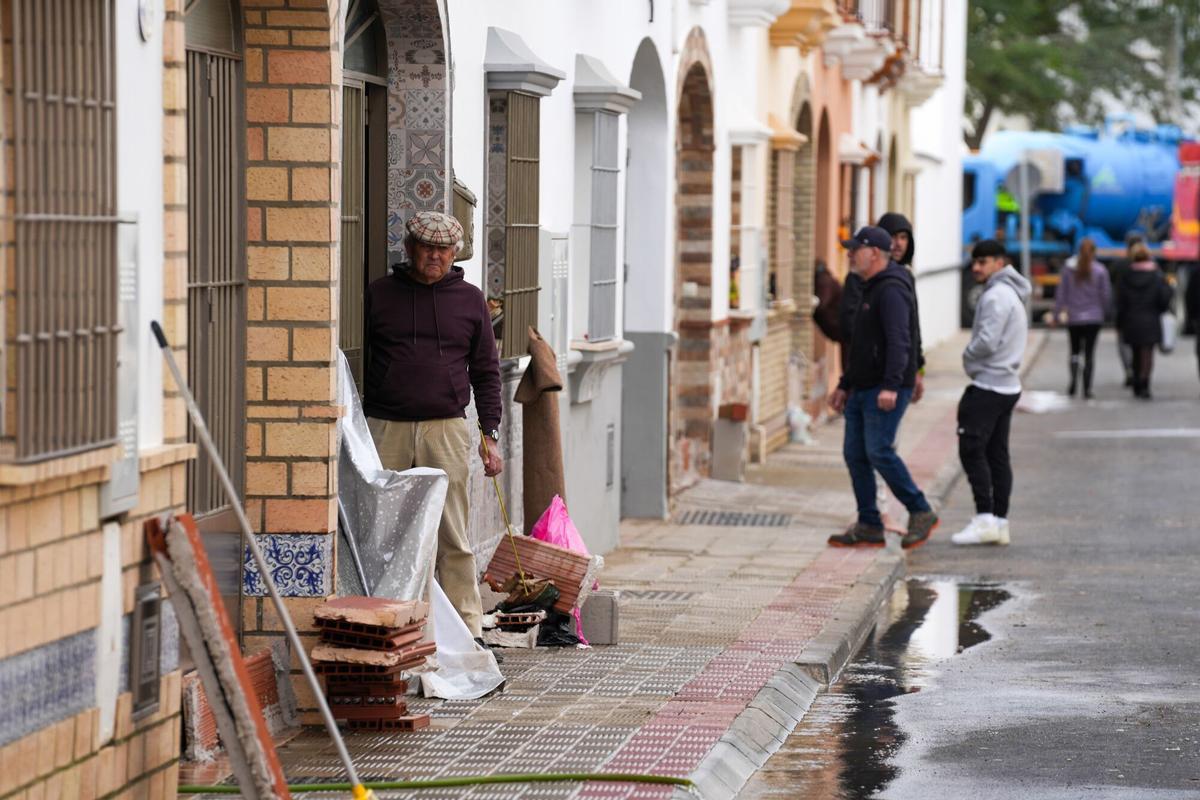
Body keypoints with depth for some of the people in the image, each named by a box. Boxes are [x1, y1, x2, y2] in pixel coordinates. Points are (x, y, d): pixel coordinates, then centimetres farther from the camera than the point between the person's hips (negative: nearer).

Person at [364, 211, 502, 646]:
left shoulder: (470, 300, 11)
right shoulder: (379, 295, 8)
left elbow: (485, 372, 14)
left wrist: (490, 435, 7)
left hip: (446, 429, 0)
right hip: (385, 427, 0)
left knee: (453, 537, -2)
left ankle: (467, 631, 1)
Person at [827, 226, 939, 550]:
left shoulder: (891, 290, -13)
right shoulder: (871, 290, 20)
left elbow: (899, 341, -25)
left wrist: (891, 386, -34)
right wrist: (845, 385, 27)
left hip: (886, 392, -10)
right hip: (863, 389, 10)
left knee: (879, 451, -15)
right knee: (855, 454, 5)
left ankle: (921, 513, -4)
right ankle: (869, 527, 8)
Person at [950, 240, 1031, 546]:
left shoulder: (996, 296, -15)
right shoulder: (1013, 295, 18)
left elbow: (987, 342, -23)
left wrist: (968, 356, -3)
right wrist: (974, 360, 11)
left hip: (988, 386, -10)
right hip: (1008, 385, 10)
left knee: (972, 450, -11)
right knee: (997, 454, 9)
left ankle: (985, 519, -15)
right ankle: (1000, 522, 10)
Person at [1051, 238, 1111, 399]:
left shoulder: (1069, 269, -2)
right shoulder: (1100, 271, -6)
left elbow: (1061, 294, 0)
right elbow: (1106, 294, -3)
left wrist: (1057, 315, 6)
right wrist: (1104, 311, 14)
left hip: (1073, 318, 1)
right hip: (1094, 318, -1)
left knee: (1075, 350, 14)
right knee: (1089, 352, 3)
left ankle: (1074, 379, -9)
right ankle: (1087, 388, 0)